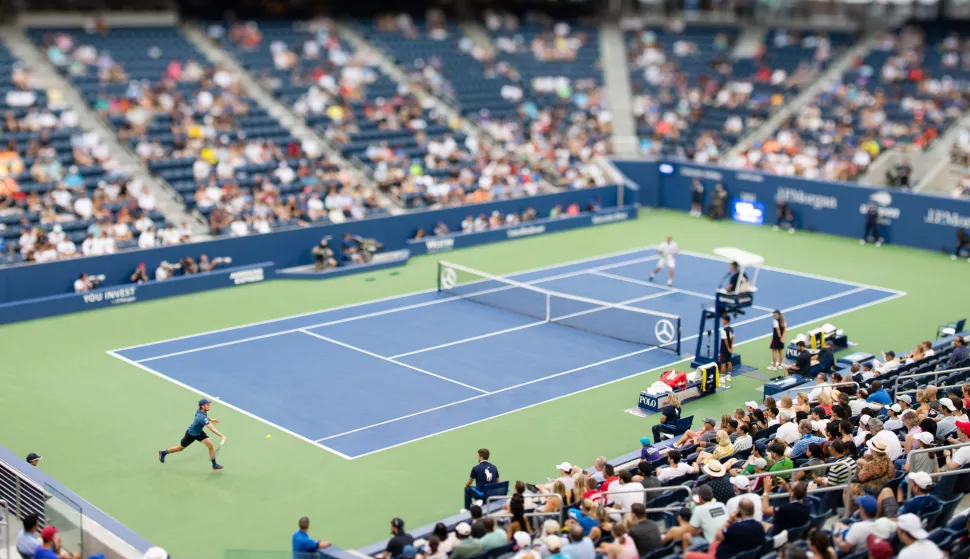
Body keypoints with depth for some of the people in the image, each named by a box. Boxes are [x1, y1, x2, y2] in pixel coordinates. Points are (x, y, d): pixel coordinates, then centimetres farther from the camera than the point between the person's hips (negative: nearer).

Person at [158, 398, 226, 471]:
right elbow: (212, 428, -52)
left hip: (199, 432, 7)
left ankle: (214, 465, 6)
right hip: (191, 434, -7)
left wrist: (211, 419, 4)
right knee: (180, 448, 17)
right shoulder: (202, 418, -44)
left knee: (211, 445, -7)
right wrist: (222, 436, -58)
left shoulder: (200, 410, -18)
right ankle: (164, 452, 43)